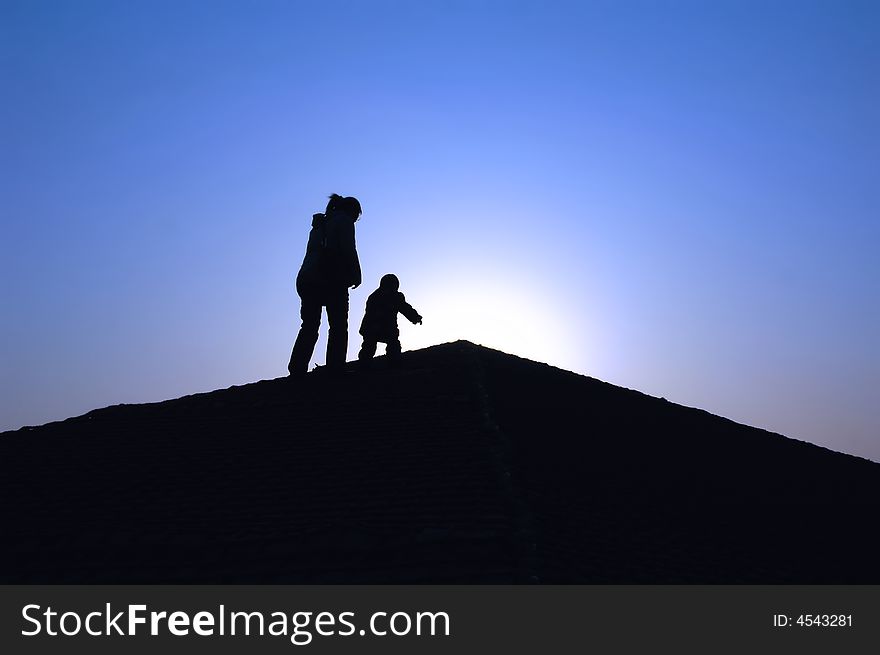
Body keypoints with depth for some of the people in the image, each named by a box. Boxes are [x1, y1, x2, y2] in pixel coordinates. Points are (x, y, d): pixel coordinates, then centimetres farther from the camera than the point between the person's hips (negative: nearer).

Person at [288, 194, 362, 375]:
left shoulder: (319, 224, 27)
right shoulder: (344, 220, 4)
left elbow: (312, 251, 22)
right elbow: (349, 250, -8)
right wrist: (356, 275, 0)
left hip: (307, 280, 7)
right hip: (332, 280, -7)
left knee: (309, 327, 7)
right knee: (338, 327, -2)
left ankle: (297, 370, -3)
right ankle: (335, 369, -10)